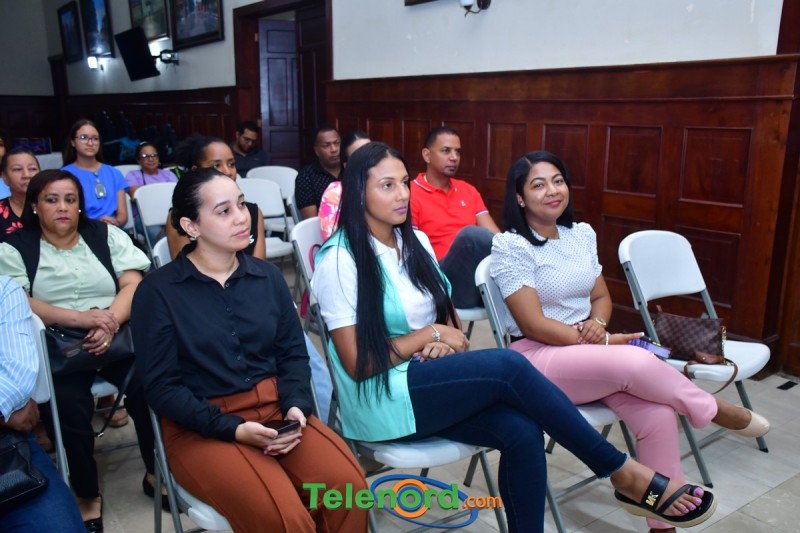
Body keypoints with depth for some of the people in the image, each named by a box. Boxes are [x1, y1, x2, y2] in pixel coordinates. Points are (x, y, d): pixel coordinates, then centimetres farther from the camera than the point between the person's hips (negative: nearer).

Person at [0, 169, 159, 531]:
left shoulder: (106, 234, 11)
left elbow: (133, 285, 2)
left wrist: (109, 323, -17)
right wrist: (81, 317, -21)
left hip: (117, 336, 1)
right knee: (68, 405, -28)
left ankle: (157, 473, 0)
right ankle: (87, 496, -4)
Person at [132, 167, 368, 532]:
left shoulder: (267, 276, 9)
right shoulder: (157, 292, -3)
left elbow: (294, 353, 9)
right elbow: (162, 387, -6)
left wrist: (296, 406, -10)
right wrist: (233, 429, -15)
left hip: (276, 409, 4)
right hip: (202, 427, -3)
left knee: (349, 488, -21)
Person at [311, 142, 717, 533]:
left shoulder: (413, 241, 9)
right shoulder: (339, 261, -12)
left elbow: (446, 315, 15)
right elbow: (358, 364, -14)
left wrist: (445, 341, -9)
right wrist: (430, 334, -12)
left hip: (432, 381, 6)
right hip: (383, 397, -6)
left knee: (521, 432, -22)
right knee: (508, 367, -26)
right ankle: (623, 473, -12)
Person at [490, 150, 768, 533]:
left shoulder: (582, 234, 9)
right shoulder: (509, 246, -11)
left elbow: (601, 296, 16)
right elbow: (534, 325, -15)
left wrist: (598, 324, -9)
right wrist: (604, 342, -16)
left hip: (588, 349, 6)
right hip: (537, 359, -6)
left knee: (658, 414, -21)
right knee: (638, 363, -29)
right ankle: (716, 411, 1)